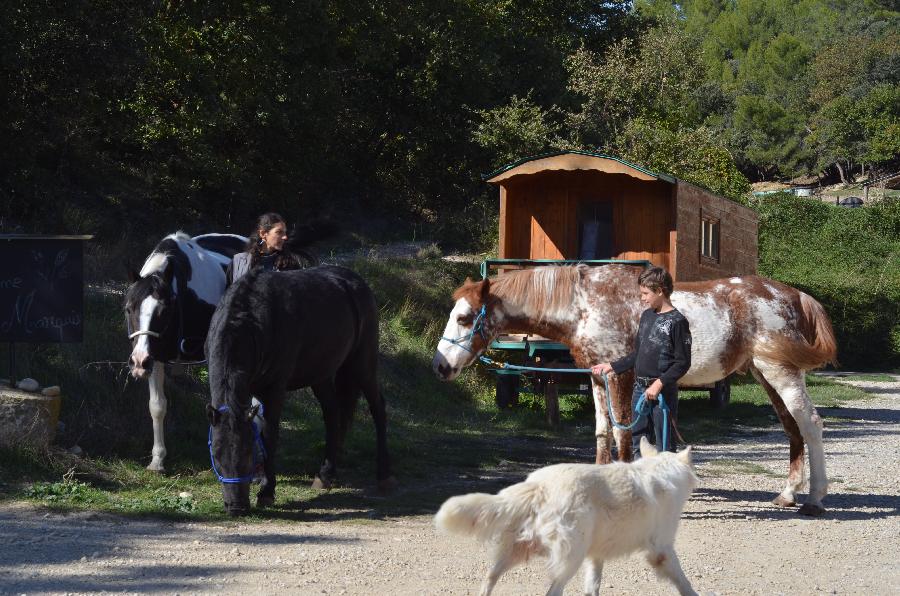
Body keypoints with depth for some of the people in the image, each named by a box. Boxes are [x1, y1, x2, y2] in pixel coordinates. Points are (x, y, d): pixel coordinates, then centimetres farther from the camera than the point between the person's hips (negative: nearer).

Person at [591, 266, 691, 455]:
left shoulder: (677, 322, -10)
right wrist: (612, 367, 19)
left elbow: (683, 363, -13)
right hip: (640, 389, 8)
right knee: (639, 444, 11)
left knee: (664, 447, -4)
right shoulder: (647, 316, 13)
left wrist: (660, 383, -22)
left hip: (663, 392, -8)